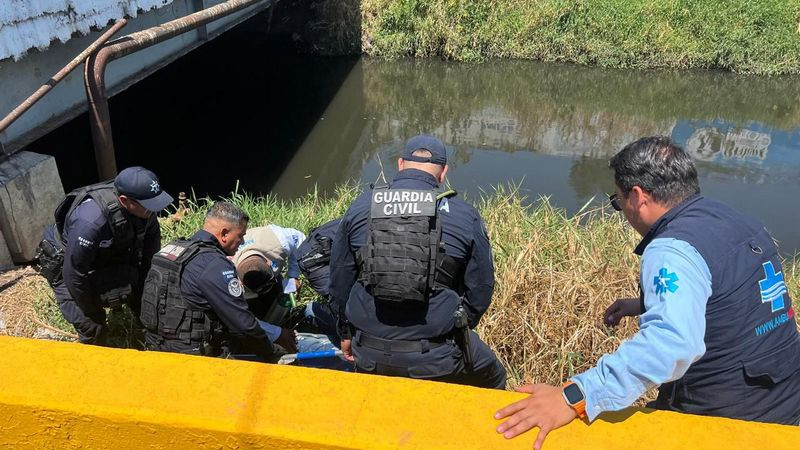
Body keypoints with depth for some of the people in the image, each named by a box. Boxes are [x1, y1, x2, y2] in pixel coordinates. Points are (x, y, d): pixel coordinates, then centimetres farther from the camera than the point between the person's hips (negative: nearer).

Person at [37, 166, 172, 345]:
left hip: (106, 256, 6)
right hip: (65, 262, -5)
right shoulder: (90, 221, -43)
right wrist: (91, 311, -15)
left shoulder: (144, 207, -25)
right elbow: (74, 273, -30)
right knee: (93, 329, -6)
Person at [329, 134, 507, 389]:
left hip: (369, 355, 3)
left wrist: (346, 333, 21)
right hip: (436, 357, -2)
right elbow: (480, 290, 0)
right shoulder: (465, 217, -7)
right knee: (493, 380, 29)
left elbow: (340, 282, 6)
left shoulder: (359, 208, -2)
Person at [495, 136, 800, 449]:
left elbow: (672, 342, -44)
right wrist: (647, 305, 18)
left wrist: (576, 397, -46)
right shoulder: (739, 221, 3)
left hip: (728, 420, -8)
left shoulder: (673, 250, -26)